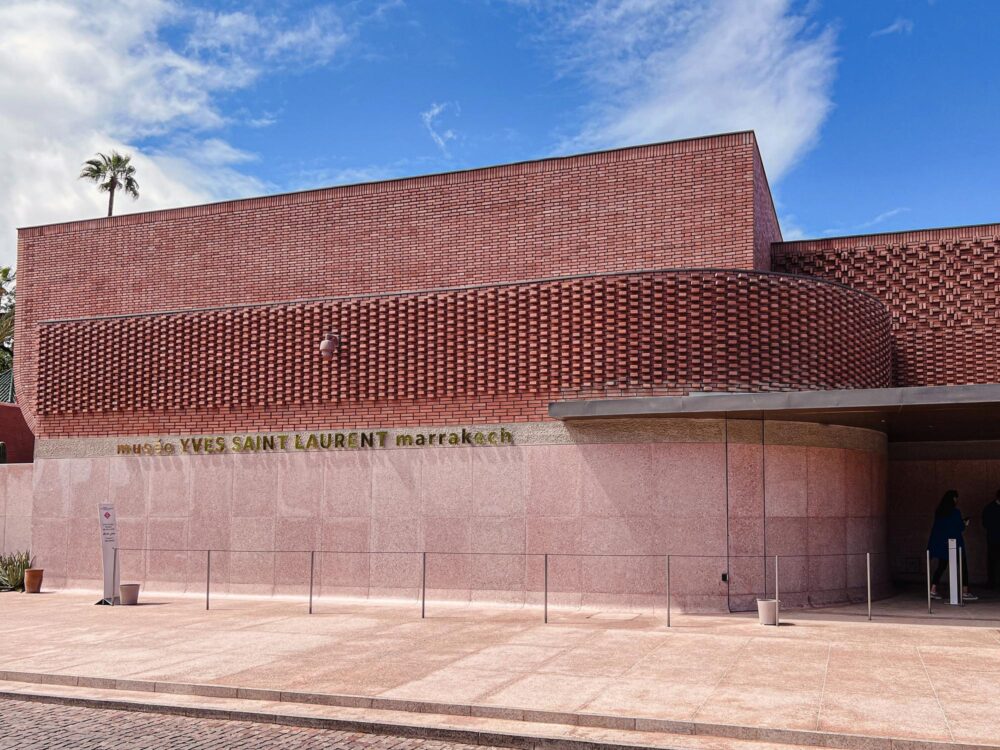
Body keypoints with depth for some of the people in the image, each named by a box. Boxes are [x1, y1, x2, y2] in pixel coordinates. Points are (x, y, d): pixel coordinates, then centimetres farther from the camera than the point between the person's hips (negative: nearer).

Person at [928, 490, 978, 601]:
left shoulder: (939, 512, 5)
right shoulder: (956, 512, -12)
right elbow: (960, 528, -11)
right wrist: (965, 524, 10)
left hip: (940, 543, 6)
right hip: (954, 543, -6)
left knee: (941, 566, 12)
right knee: (963, 566, 4)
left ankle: (933, 590, 6)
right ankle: (965, 592, 1)